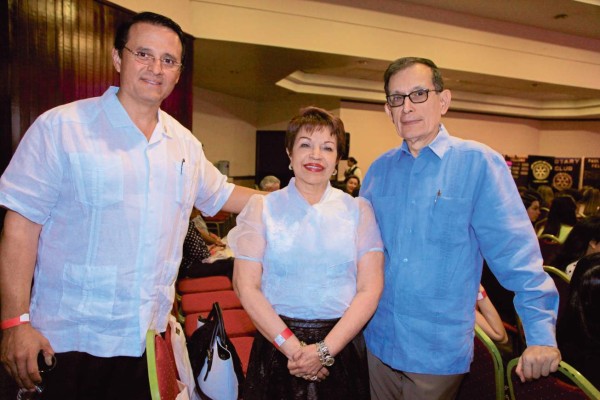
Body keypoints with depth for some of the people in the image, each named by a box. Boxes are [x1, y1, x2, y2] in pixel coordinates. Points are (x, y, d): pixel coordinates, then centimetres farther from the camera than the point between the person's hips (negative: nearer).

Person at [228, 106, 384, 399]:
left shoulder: (358, 210, -1)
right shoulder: (262, 208, -3)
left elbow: (370, 288, -6)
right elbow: (246, 287, -6)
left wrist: (325, 350, -13)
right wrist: (293, 347, -12)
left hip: (342, 345, 1)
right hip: (277, 344, 0)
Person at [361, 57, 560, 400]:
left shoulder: (478, 162, -11)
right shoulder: (379, 169, 2)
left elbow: (515, 252, -13)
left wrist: (541, 332, -14)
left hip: (440, 349, -4)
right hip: (379, 338, 4)